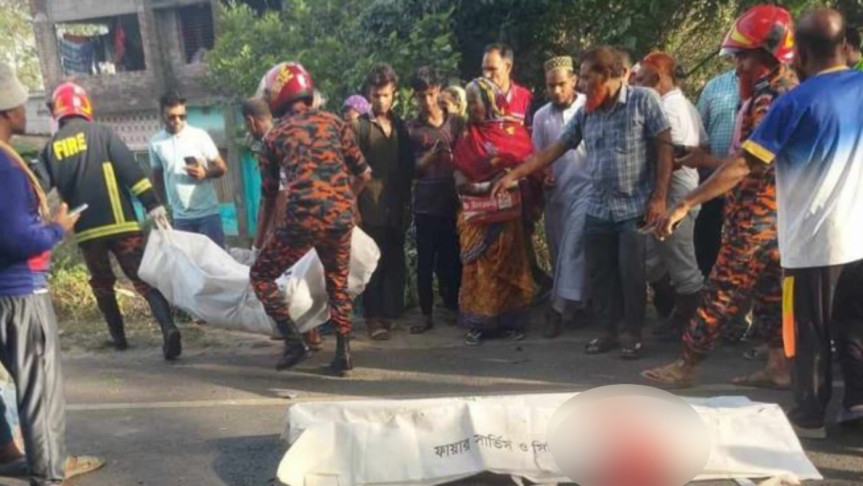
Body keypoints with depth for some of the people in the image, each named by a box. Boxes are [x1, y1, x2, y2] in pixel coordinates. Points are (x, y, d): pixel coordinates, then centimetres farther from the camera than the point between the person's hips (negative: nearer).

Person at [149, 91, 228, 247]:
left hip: (208, 212, -2)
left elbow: (222, 168, -1)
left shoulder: (199, 135, -4)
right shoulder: (156, 142, 2)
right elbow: (157, 176, 13)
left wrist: (205, 173, -20)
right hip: (180, 216, 2)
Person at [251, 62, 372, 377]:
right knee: (338, 285, 22)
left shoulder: (274, 136, 11)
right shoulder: (333, 122, 14)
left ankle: (294, 342, 7)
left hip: (302, 217, -3)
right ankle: (343, 354, 21)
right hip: (341, 215, 3)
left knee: (261, 276, 16)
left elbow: (269, 194, 16)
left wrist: (260, 237, 28)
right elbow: (362, 173, 15)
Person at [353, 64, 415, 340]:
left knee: (395, 264, 7)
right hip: (370, 208, -4)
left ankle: (392, 312, 18)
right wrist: (353, 208, -11)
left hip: (396, 209, 4)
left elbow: (408, 168, 14)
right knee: (373, 264, -1)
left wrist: (407, 205, 8)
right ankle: (374, 318, 7)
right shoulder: (359, 126, -1)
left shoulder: (401, 127, 12)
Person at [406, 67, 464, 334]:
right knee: (425, 262, 3)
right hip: (425, 205, 0)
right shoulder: (411, 128, 4)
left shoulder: (457, 122, 7)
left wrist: (452, 158, -11)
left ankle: (454, 308, 20)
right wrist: (431, 154, -16)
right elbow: (411, 169, -1)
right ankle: (426, 314, 11)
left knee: (452, 259, 6)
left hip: (452, 202, 1)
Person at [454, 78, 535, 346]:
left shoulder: (514, 130, 1)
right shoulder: (466, 135, 6)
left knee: (509, 265, 7)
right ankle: (478, 323, 11)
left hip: (508, 211, -1)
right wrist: (480, 187, -14)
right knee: (478, 267, 3)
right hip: (476, 214, 1)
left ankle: (512, 321, 16)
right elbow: (459, 176, 0)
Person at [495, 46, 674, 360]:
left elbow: (664, 147, -7)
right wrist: (514, 175, 4)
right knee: (599, 274, 9)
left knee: (631, 275, -1)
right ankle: (609, 331, 23)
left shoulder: (643, 100, -5)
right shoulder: (586, 113, 9)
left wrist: (659, 197, -13)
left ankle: (632, 334, 16)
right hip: (598, 209, 5)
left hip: (636, 208, -5)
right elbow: (554, 150, 10)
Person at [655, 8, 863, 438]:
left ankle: (809, 416, 19)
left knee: (809, 336, 8)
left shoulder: (796, 102, -14)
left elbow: (743, 165, -16)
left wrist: (684, 204, -13)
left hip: (813, 242, -5)